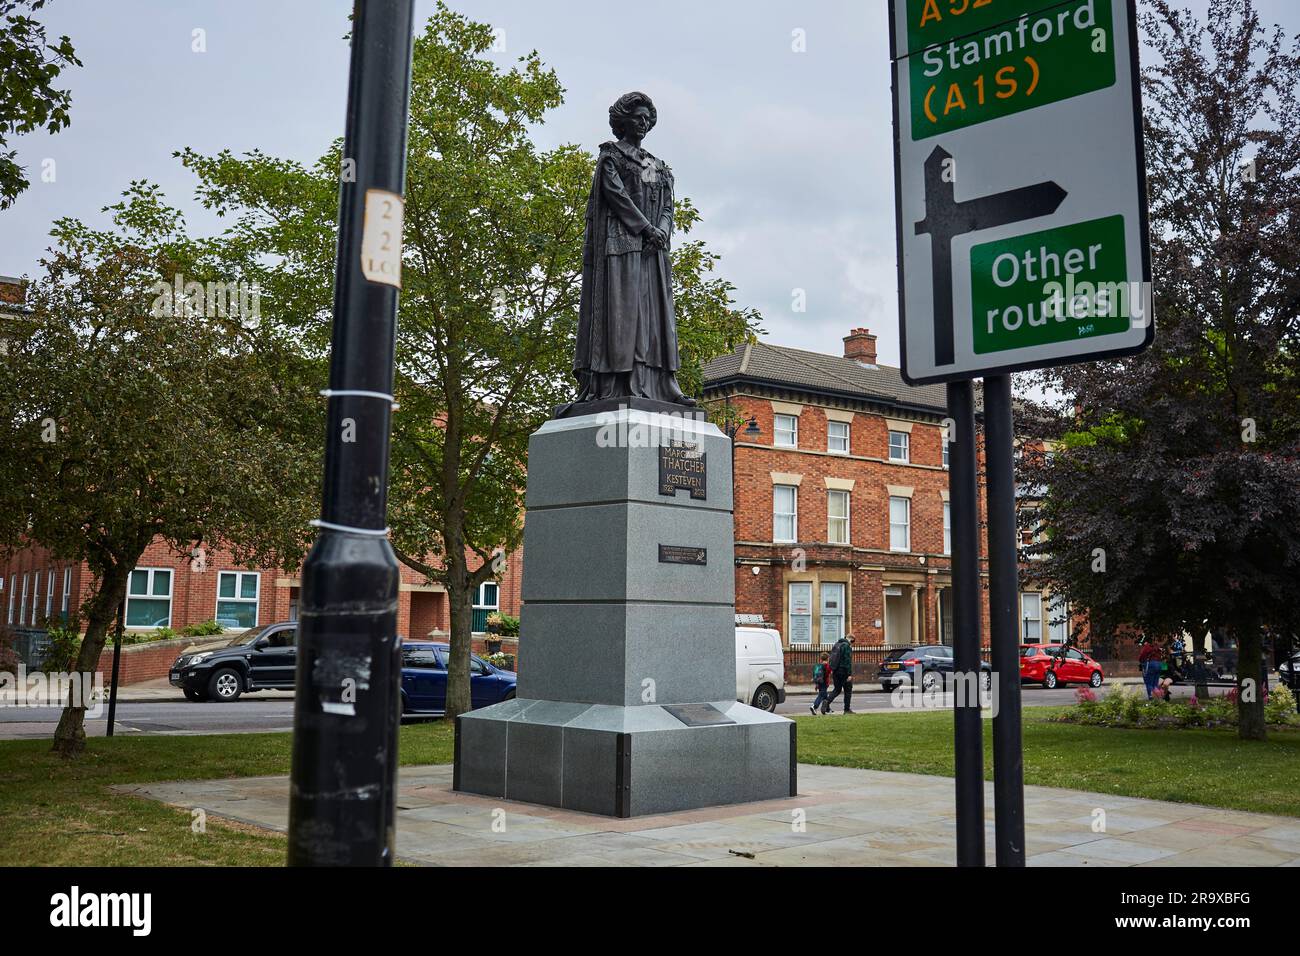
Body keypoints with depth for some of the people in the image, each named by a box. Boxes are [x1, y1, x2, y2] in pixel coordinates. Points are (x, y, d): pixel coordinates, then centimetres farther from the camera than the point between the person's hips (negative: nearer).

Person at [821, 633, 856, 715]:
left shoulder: (836, 644, 13)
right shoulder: (847, 646, -12)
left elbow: (831, 658, 16)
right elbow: (848, 661, -17)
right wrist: (849, 674, -17)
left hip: (835, 671, 7)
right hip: (843, 671, -7)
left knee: (837, 689, 15)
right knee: (848, 690, 7)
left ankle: (827, 701, -7)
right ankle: (847, 709, 9)